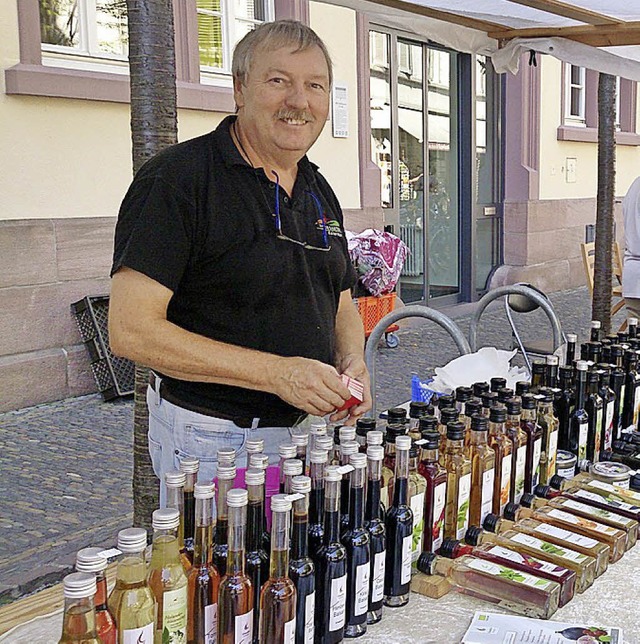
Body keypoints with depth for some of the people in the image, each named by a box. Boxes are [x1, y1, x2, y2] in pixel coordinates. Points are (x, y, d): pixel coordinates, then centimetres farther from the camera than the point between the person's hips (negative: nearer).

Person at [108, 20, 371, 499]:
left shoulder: (318, 192, 9)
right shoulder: (177, 178, -16)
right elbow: (131, 331, -23)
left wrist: (352, 362, -5)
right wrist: (277, 373, -24)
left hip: (310, 423, 7)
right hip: (212, 439, -7)